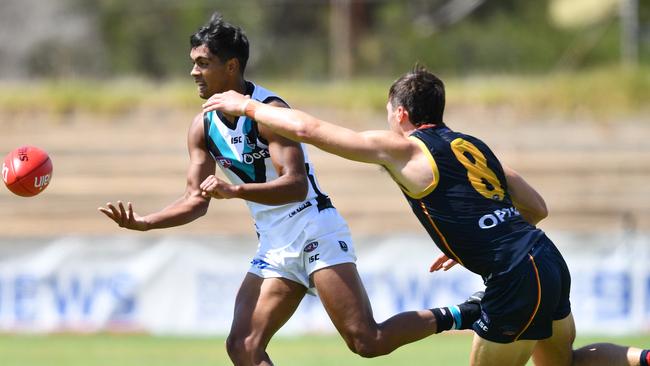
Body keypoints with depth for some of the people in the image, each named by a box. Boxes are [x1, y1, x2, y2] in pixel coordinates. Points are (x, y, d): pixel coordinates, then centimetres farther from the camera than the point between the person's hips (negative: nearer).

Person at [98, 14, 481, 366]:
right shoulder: (203, 127, 8)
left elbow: (297, 185, -24)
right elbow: (196, 200, 12)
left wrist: (235, 190, -35)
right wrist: (143, 222, -3)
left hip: (316, 233, -8)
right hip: (274, 249, 8)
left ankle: (455, 316, 7)